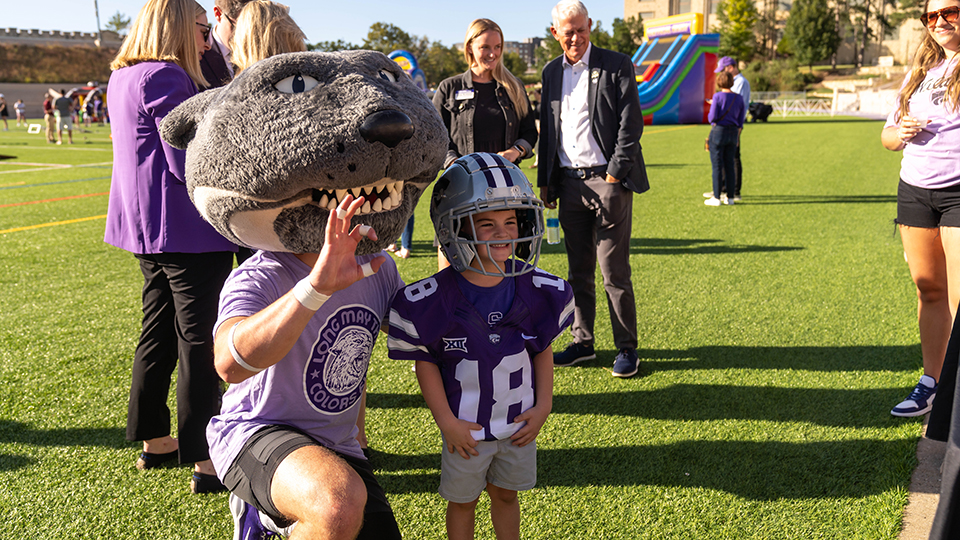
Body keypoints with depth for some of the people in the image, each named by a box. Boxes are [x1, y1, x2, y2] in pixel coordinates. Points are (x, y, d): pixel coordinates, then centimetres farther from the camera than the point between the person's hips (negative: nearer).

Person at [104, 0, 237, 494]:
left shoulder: (123, 78, 15)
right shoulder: (166, 77, -15)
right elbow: (188, 163, -20)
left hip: (147, 228, 10)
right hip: (188, 229, -10)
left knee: (159, 333, 18)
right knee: (199, 342, -4)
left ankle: (154, 441, 29)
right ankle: (206, 461, 2)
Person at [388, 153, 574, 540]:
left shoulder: (540, 292, -11)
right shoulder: (431, 302, -21)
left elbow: (543, 350, 1)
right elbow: (426, 362, -11)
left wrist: (543, 406, -2)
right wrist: (447, 422, -12)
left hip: (520, 425, 2)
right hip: (465, 431, -2)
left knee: (505, 494, 22)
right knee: (462, 501, 18)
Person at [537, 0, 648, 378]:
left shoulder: (616, 66, -1)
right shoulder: (551, 72, 14)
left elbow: (631, 123, -5)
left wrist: (615, 174, -11)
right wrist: (545, 183, 13)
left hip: (607, 179, -5)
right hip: (569, 183, 5)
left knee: (614, 272, -3)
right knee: (578, 271, 11)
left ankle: (626, 348, 8)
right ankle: (582, 342, 21)